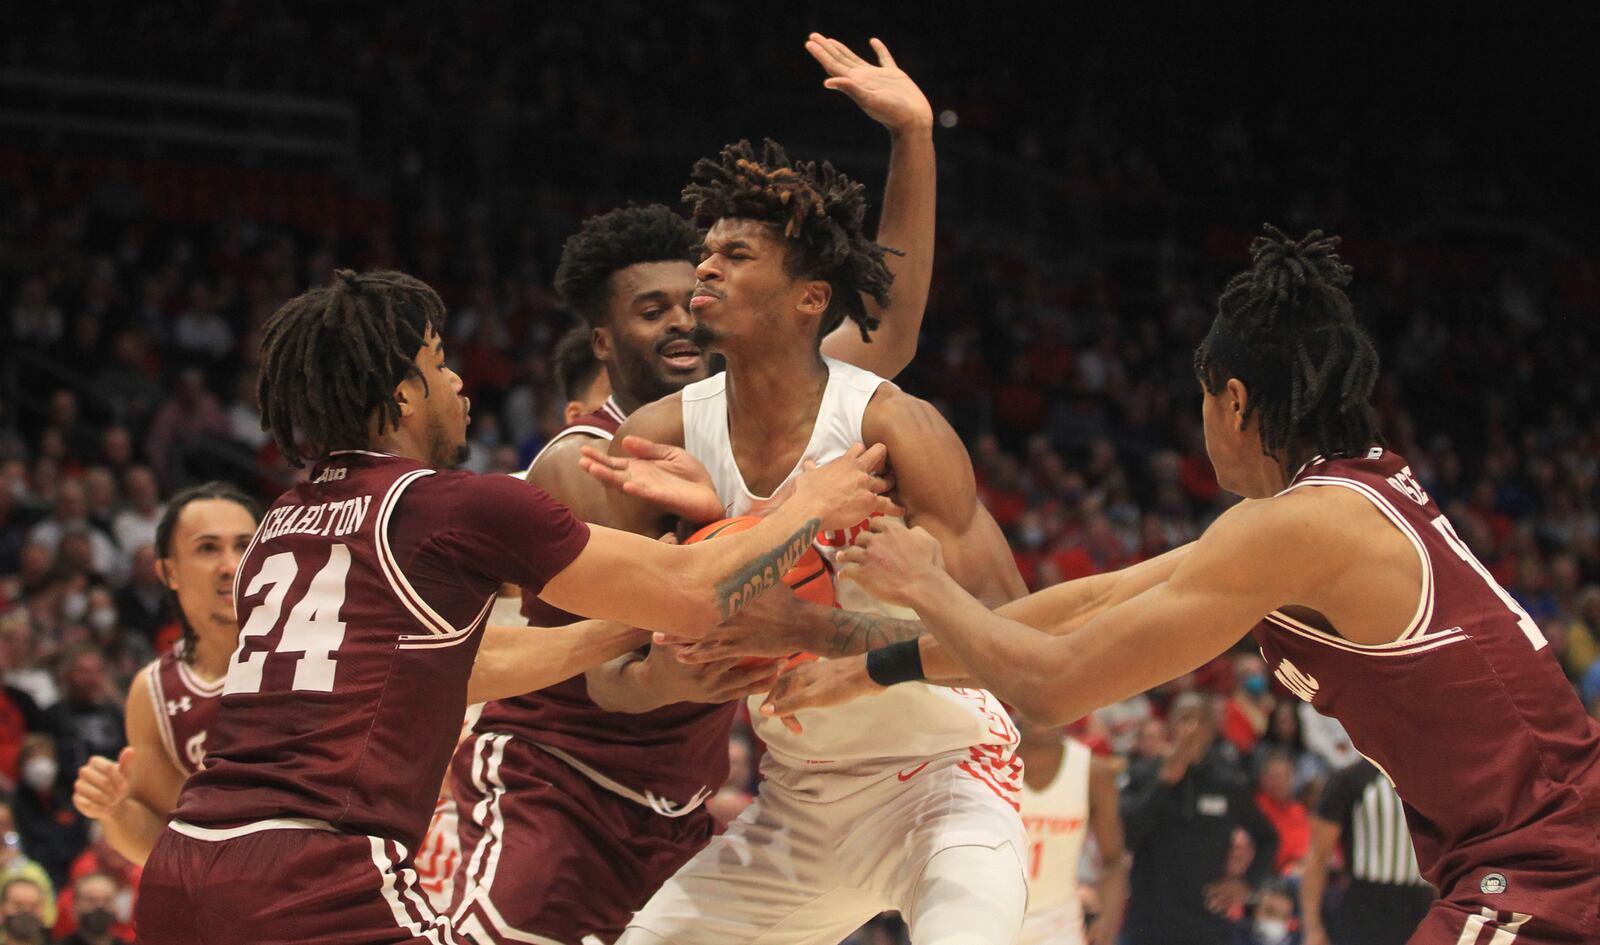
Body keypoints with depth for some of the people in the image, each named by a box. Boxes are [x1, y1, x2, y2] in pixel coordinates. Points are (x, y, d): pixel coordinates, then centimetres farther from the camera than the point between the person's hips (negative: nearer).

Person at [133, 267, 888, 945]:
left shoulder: (282, 526, 21)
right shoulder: (461, 508, 0)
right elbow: (692, 594, 8)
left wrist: (623, 632, 40)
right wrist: (811, 509, 24)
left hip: (180, 873, 8)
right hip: (316, 883, -8)